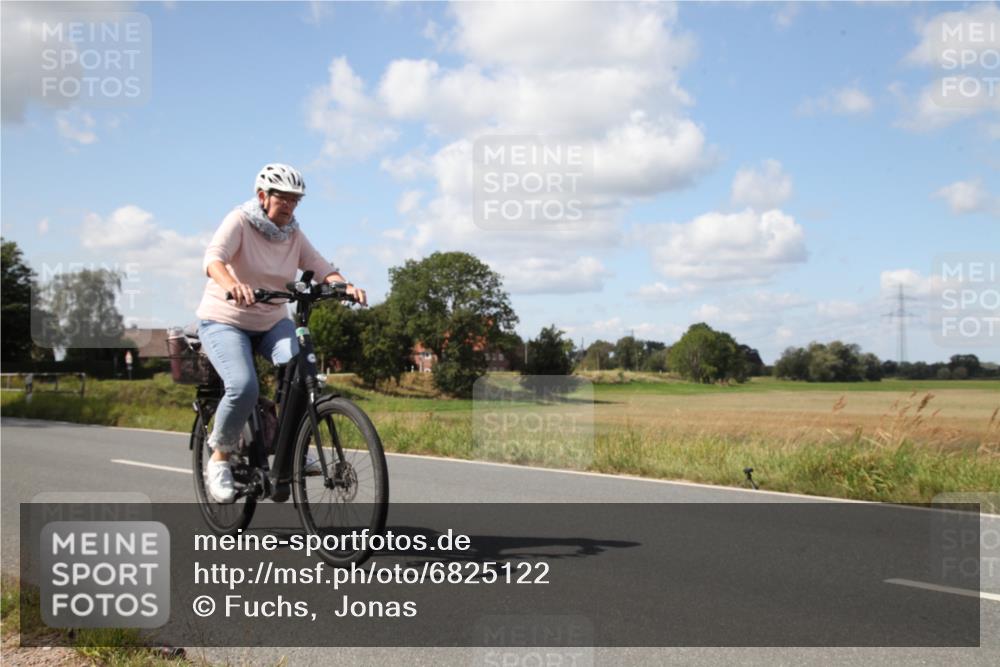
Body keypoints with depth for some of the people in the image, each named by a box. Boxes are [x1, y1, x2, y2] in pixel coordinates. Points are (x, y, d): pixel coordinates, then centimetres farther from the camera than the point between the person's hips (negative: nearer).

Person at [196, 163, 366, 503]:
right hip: (224, 322, -4)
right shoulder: (239, 221, -14)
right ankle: (219, 458, -5)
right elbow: (213, 258, -30)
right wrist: (231, 285, -52)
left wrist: (345, 286, -29)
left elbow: (322, 268, -6)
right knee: (244, 386, -28)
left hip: (272, 324, 5)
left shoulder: (293, 235, 2)